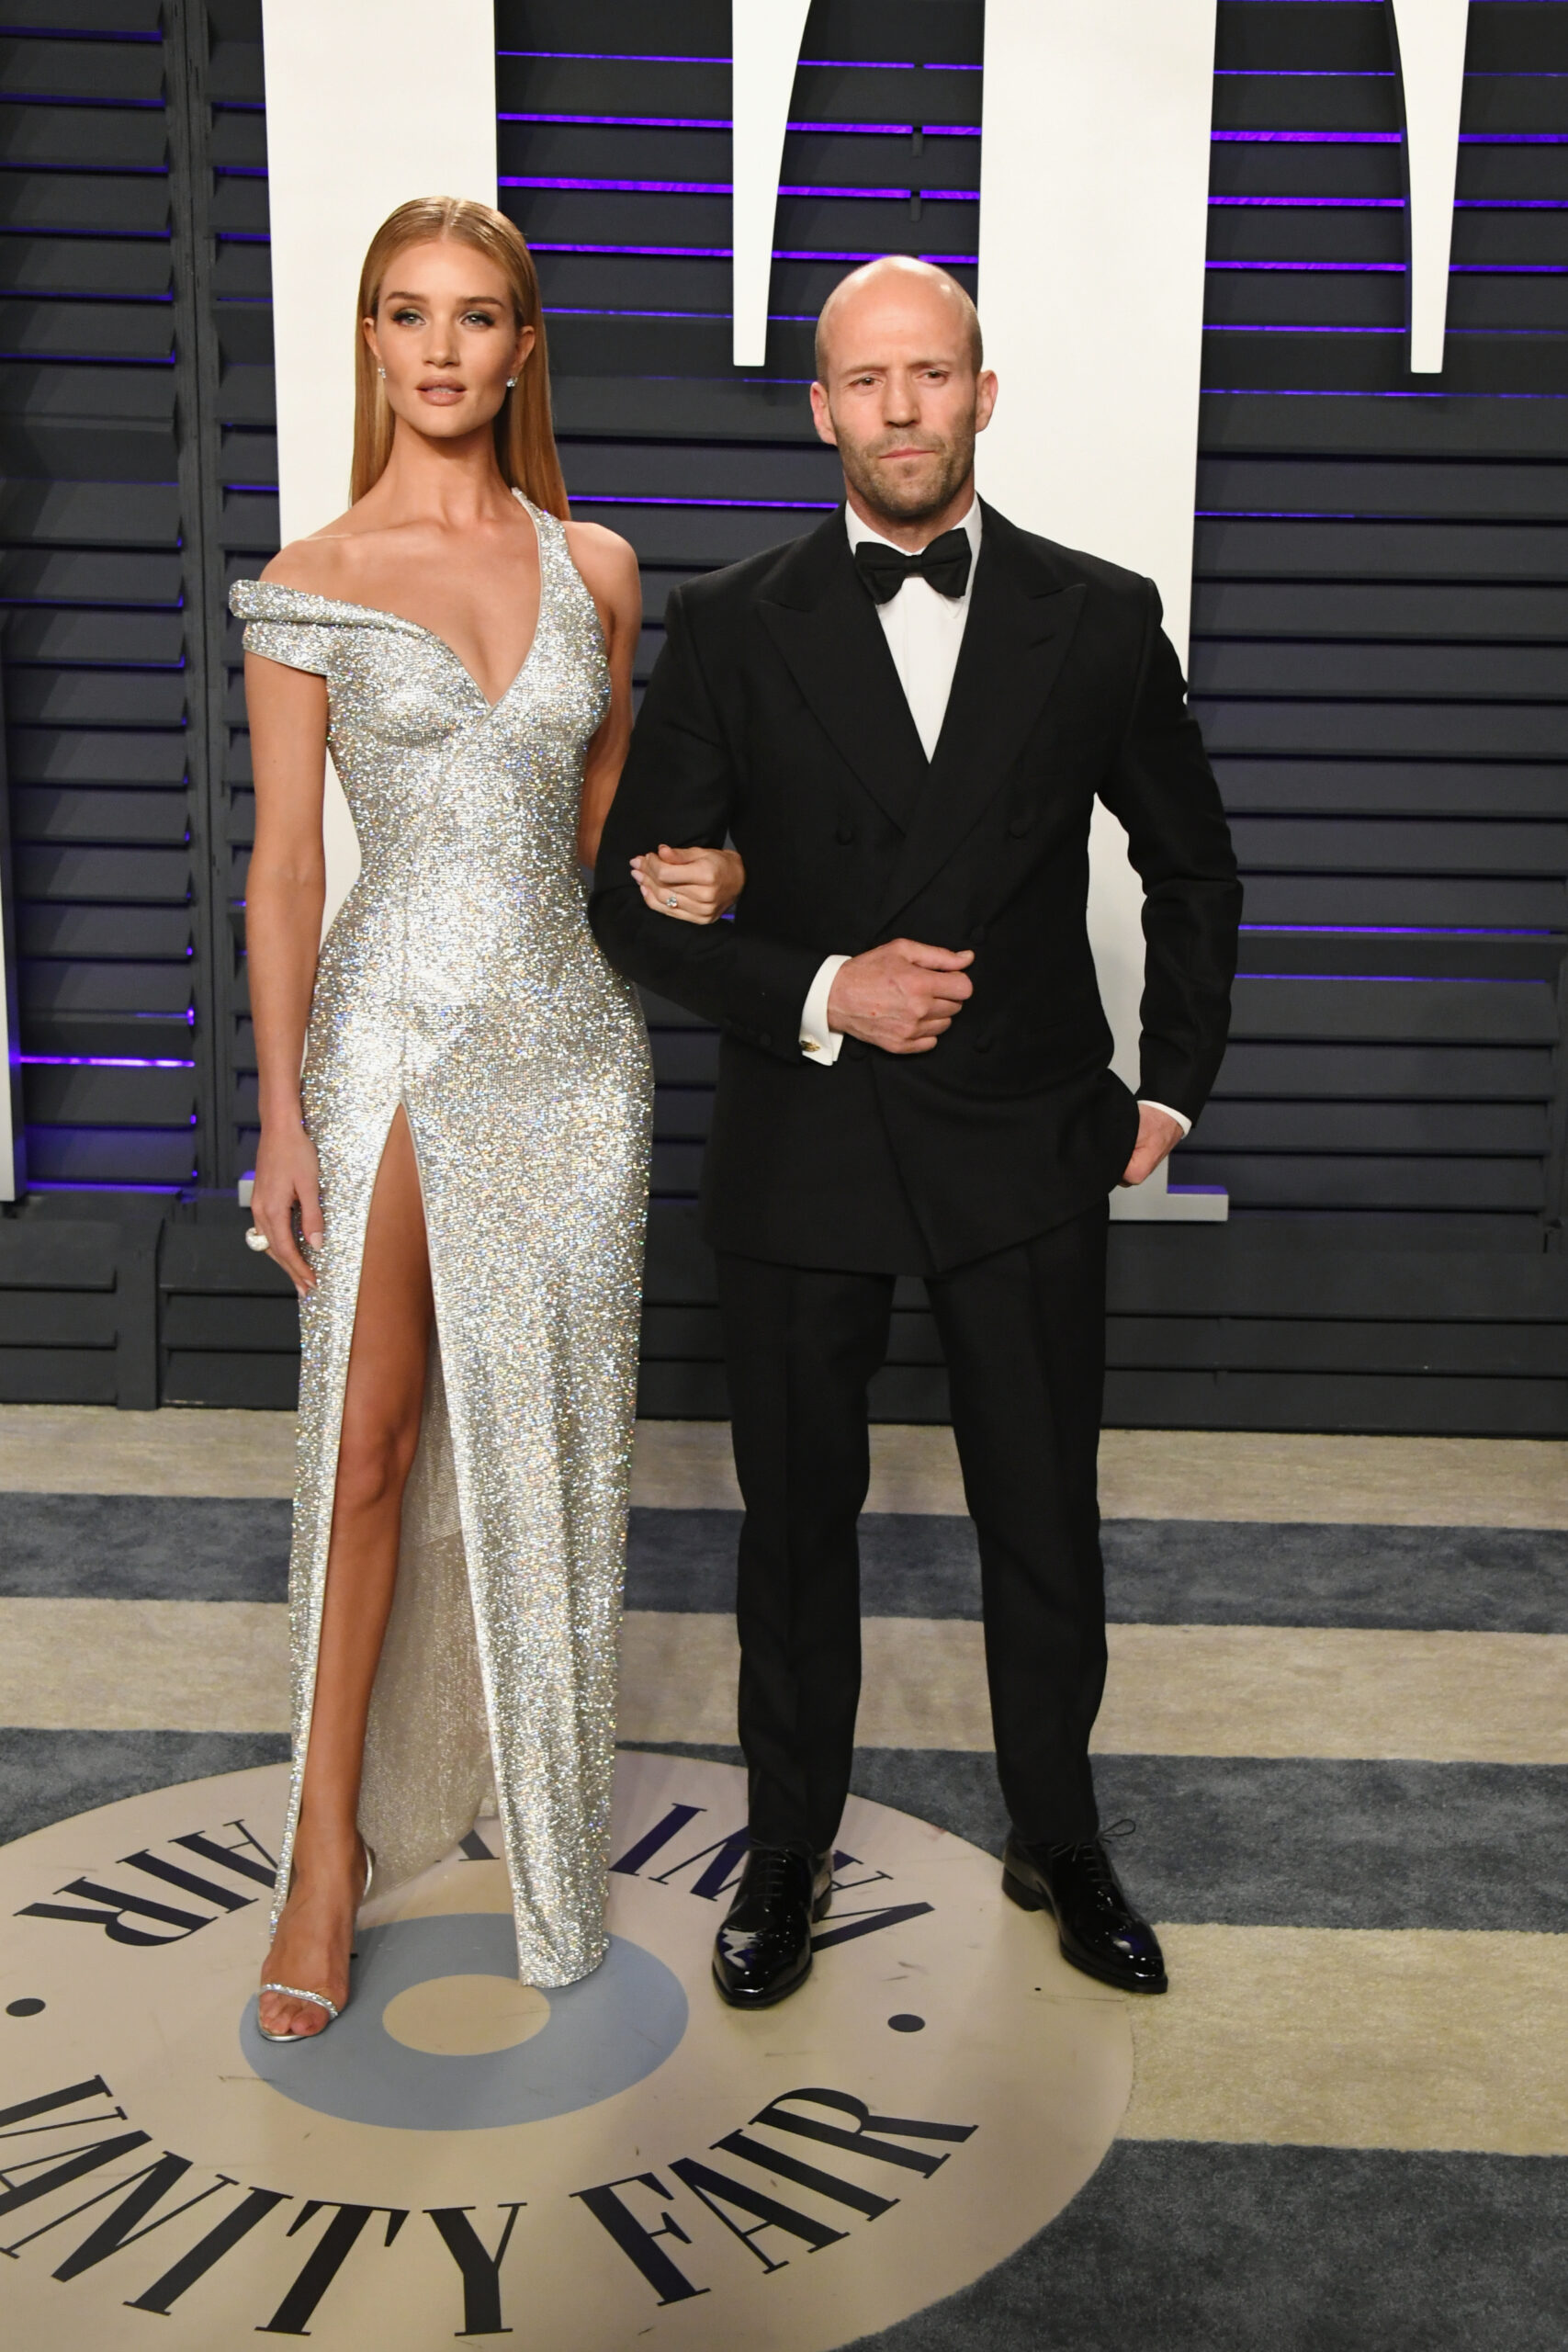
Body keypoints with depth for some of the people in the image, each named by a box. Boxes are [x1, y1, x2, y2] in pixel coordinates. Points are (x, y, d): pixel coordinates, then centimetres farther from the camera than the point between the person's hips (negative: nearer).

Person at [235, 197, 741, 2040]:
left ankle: (543, 1804, 31)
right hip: (392, 1037, -3)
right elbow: (285, 866, -2)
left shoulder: (594, 568, 7)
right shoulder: (309, 586, -1)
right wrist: (281, 1115, -6)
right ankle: (332, 1839, 16)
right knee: (369, 1438, 0)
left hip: (569, 1039, 3)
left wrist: (695, 873, -6)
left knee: (541, 1442, 11)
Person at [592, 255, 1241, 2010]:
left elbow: (1193, 870, 12)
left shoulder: (1098, 618, 0)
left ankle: (1058, 1848, 35)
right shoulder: (730, 627, -2)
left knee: (1046, 1531, 11)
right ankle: (788, 1852, 34)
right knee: (797, 1525, 13)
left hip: (1027, 1156, 1)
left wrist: (1174, 1088, 8)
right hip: (798, 1155, 0)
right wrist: (818, 995, -15)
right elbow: (634, 896, -2)